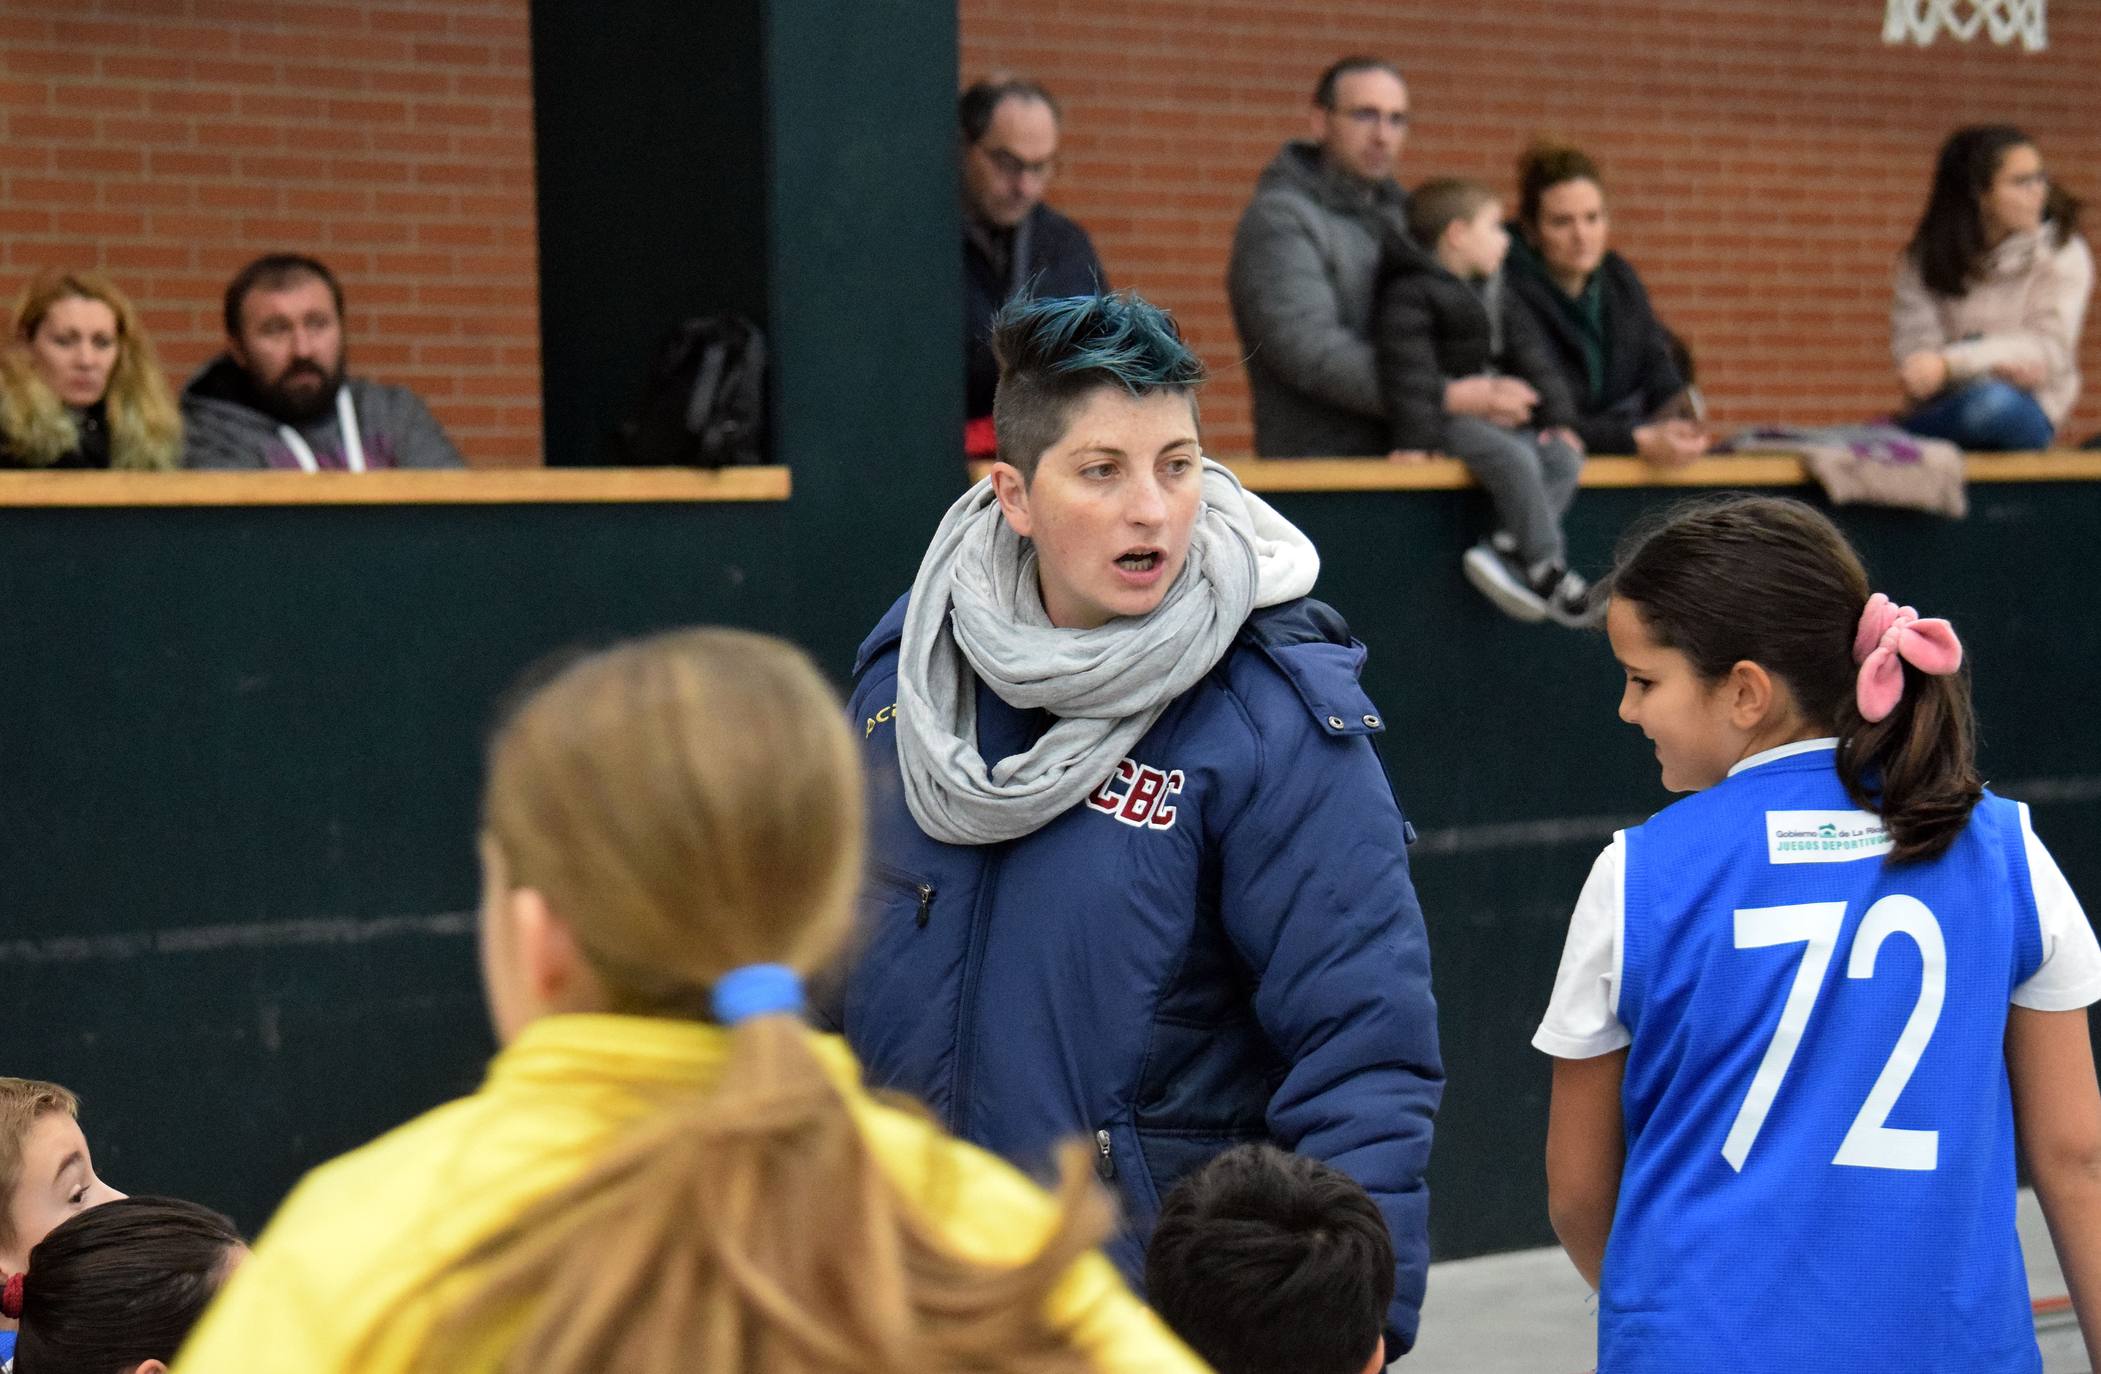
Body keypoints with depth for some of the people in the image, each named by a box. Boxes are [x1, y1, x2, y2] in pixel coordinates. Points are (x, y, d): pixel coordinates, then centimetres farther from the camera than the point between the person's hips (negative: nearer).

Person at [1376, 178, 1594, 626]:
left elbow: (1529, 357, 20)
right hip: (1448, 418, -9)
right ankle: (1546, 570, -24)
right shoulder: (1410, 292, -11)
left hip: (1500, 416, 9)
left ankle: (1504, 551, -20)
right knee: (1512, 455, -31)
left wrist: (1557, 418, 11)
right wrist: (1416, 438, -26)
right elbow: (1407, 369, -19)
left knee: (1564, 456, -12)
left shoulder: (1494, 293, 18)